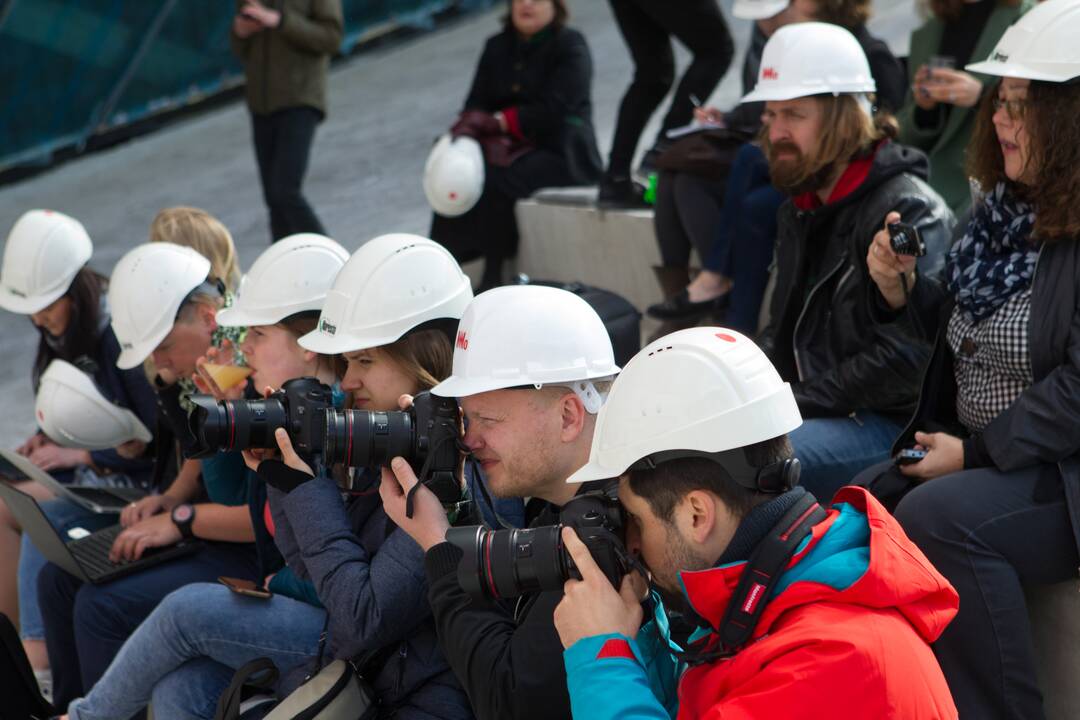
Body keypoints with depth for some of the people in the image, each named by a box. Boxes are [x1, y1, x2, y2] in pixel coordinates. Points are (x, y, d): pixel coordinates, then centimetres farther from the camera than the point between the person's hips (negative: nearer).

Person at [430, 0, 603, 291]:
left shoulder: (570, 46, -3)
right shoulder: (497, 48, 14)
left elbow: (554, 111, -15)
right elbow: (475, 105, 6)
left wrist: (499, 121, -18)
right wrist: (475, 127, -17)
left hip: (561, 154, -6)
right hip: (508, 150, 6)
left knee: (495, 179, -30)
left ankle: (492, 277, -26)